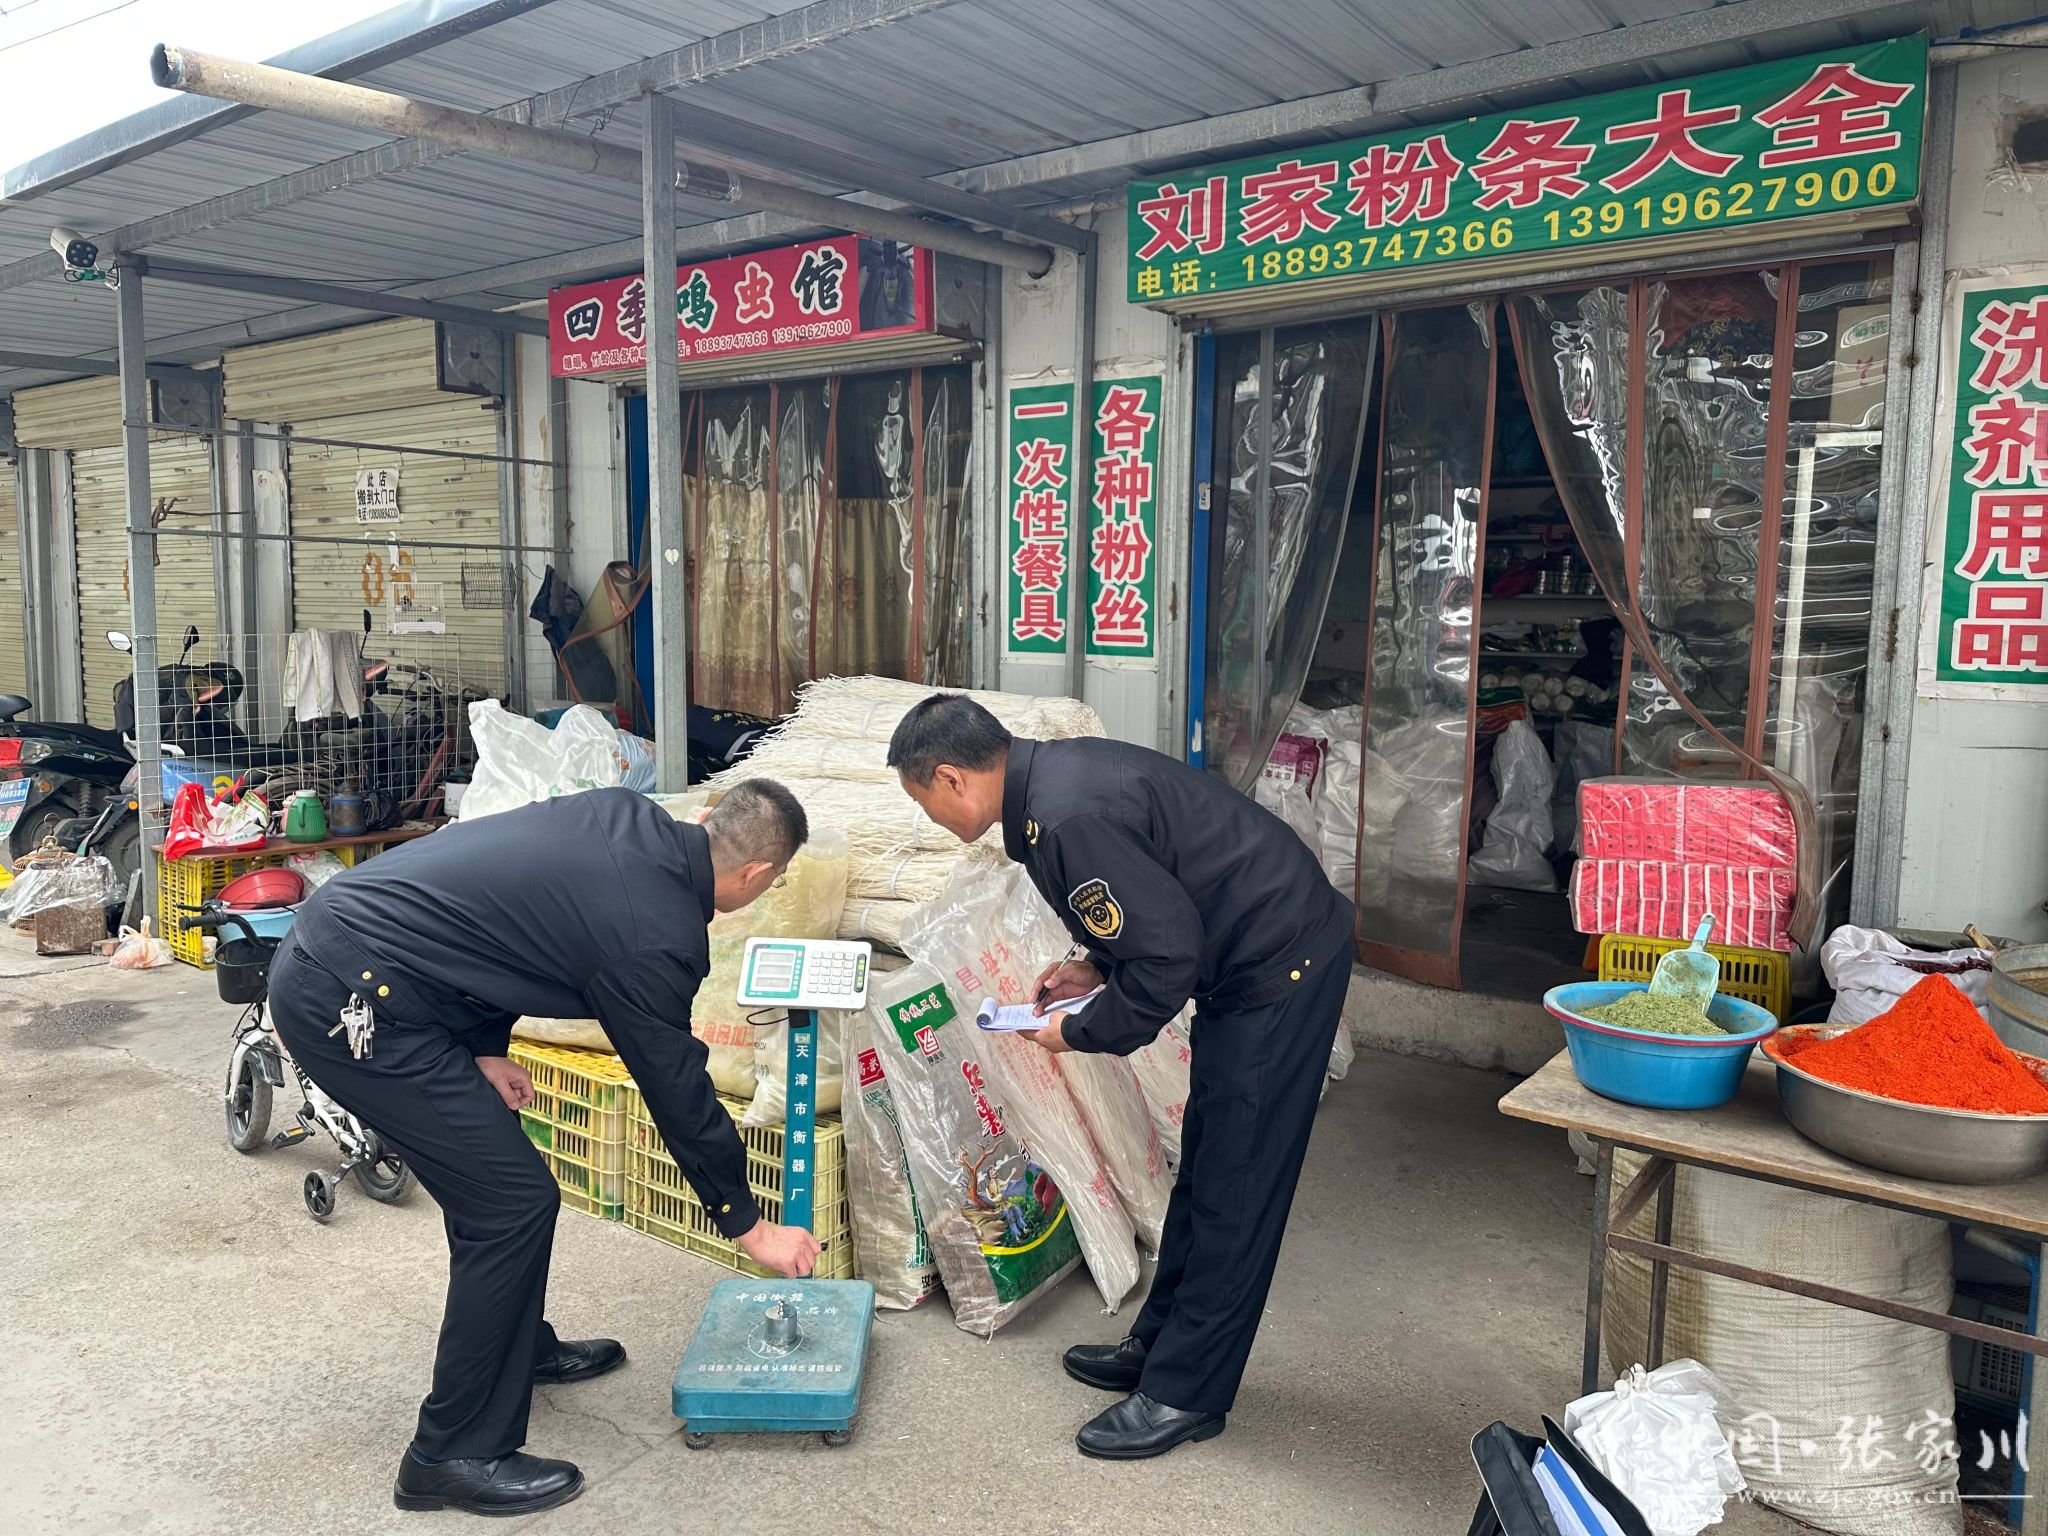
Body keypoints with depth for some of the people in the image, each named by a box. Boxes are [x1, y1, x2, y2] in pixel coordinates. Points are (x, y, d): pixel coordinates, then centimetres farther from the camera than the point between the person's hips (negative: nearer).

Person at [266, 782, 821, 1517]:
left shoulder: (627, 817, 7)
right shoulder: (654, 934, -15)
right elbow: (679, 1092, -5)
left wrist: (486, 1047, 14)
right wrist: (749, 1226, 8)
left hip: (320, 943, 10)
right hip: (351, 999, -10)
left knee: (493, 1174, 21)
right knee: (514, 1203, -4)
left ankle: (519, 1344, 40)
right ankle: (454, 1454, 10)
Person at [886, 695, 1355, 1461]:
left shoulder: (1065, 820, -27)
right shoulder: (1057, 769, 5)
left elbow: (1168, 959, -24)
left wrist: (1081, 1033, -10)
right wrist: (1099, 968, 8)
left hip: (1282, 967, -10)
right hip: (1271, 951, 11)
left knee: (1234, 1183, 0)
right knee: (1203, 1162, 18)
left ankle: (1184, 1393, 13)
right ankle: (1161, 1344, 32)